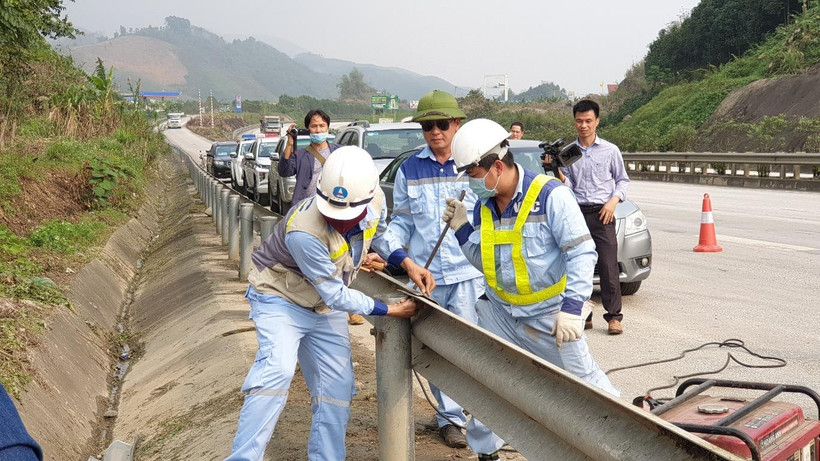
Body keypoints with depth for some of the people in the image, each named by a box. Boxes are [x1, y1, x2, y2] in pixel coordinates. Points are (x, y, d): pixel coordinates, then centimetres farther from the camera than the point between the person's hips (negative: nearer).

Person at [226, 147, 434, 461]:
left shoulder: (376, 201, -19)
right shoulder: (304, 232, -37)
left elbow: (379, 235, 7)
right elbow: (337, 295, -27)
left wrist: (408, 264, -9)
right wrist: (390, 311, -20)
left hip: (325, 308, 6)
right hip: (280, 298, -6)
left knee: (336, 386, 5)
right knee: (277, 369, -28)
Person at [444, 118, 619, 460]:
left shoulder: (550, 195, -19)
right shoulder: (484, 205, 1)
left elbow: (582, 253, -18)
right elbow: (485, 263, 8)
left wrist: (572, 308, -24)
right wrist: (462, 229, -6)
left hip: (549, 314, -6)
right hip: (499, 312, 6)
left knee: (583, 381, 3)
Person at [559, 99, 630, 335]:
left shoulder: (610, 150, 7)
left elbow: (622, 180, 11)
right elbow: (567, 186, 10)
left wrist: (613, 201, -5)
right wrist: (558, 173, -11)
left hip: (602, 214, -2)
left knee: (609, 266, -7)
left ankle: (614, 316, -2)